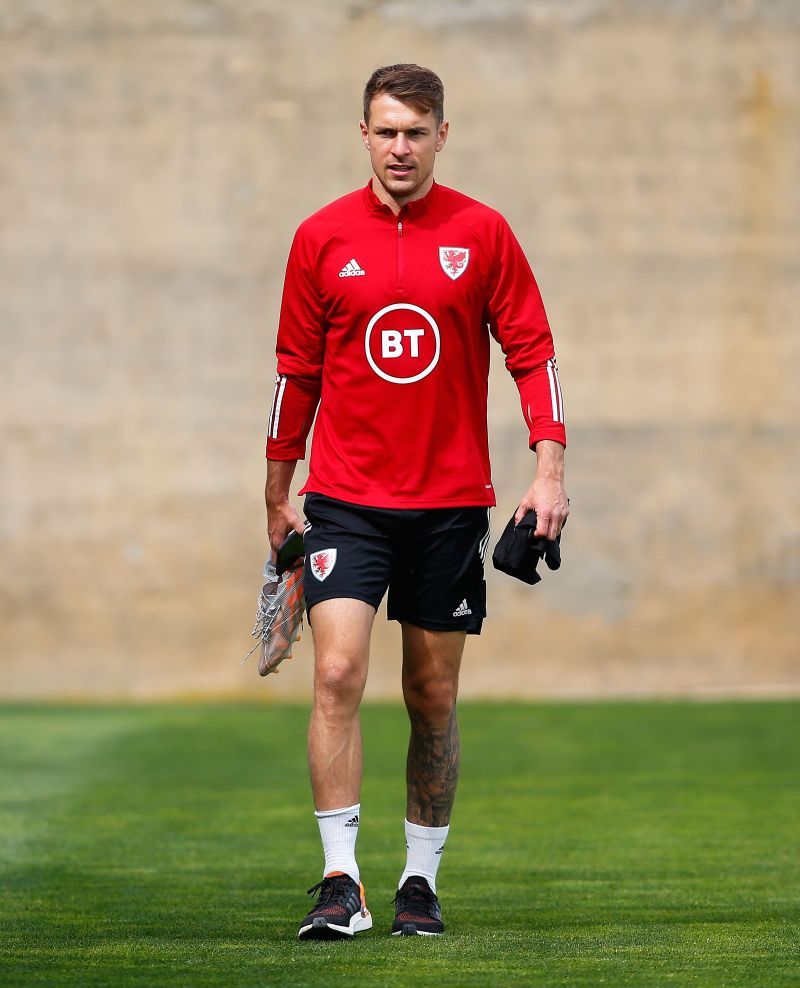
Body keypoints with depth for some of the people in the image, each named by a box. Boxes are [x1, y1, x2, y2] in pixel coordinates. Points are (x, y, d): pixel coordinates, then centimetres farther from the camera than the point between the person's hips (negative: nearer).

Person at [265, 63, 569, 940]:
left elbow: (531, 350, 2)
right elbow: (296, 369, 9)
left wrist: (550, 468, -8)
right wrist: (279, 492, 10)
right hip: (345, 498, 0)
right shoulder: (321, 238, 2)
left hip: (450, 502, 0)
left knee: (433, 697, 6)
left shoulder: (482, 234, 1)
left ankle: (421, 881, 18)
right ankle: (340, 883, -14)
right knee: (338, 675, -15)